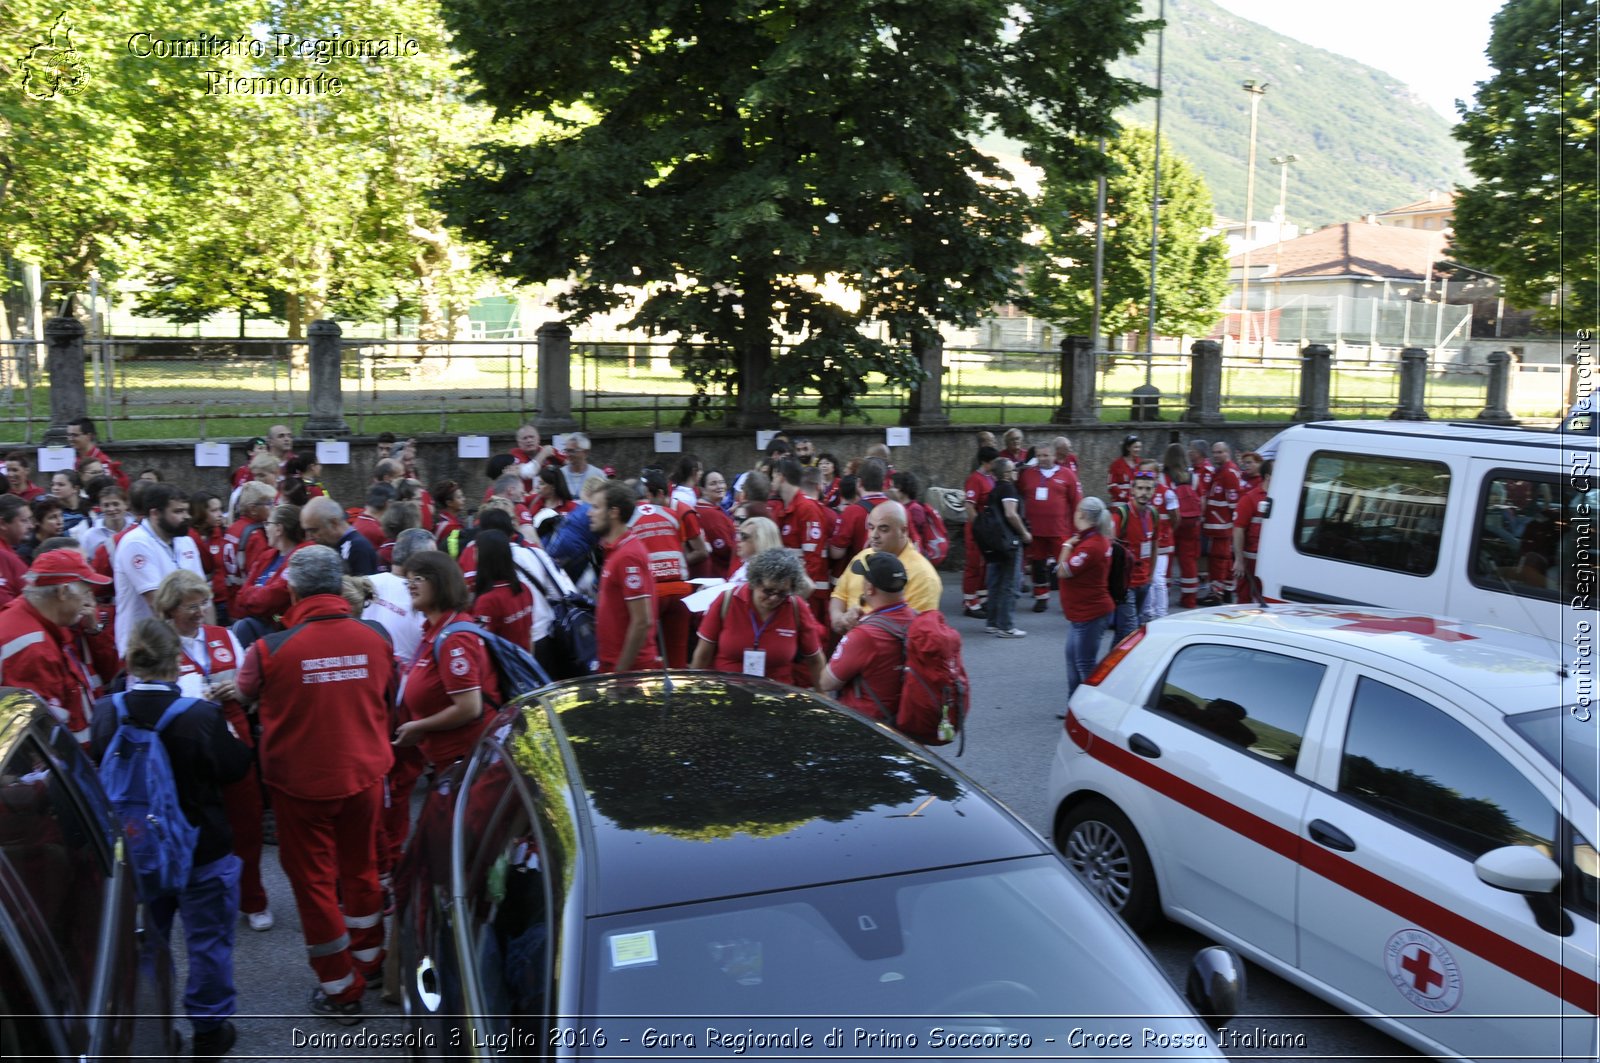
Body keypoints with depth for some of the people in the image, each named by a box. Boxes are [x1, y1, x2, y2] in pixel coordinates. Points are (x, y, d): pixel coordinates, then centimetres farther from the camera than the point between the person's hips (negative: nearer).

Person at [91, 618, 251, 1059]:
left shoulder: (105, 712, -13)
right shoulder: (201, 715, -27)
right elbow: (235, 767, -13)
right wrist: (227, 725, 1)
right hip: (202, 852, -4)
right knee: (207, 940, 13)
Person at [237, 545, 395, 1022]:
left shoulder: (270, 649, -20)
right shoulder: (375, 639, -12)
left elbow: (243, 694, 2)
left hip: (301, 783, -3)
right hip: (365, 775, 3)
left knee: (314, 879, 12)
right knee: (361, 867, 22)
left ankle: (340, 990, 20)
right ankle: (368, 960, 40)